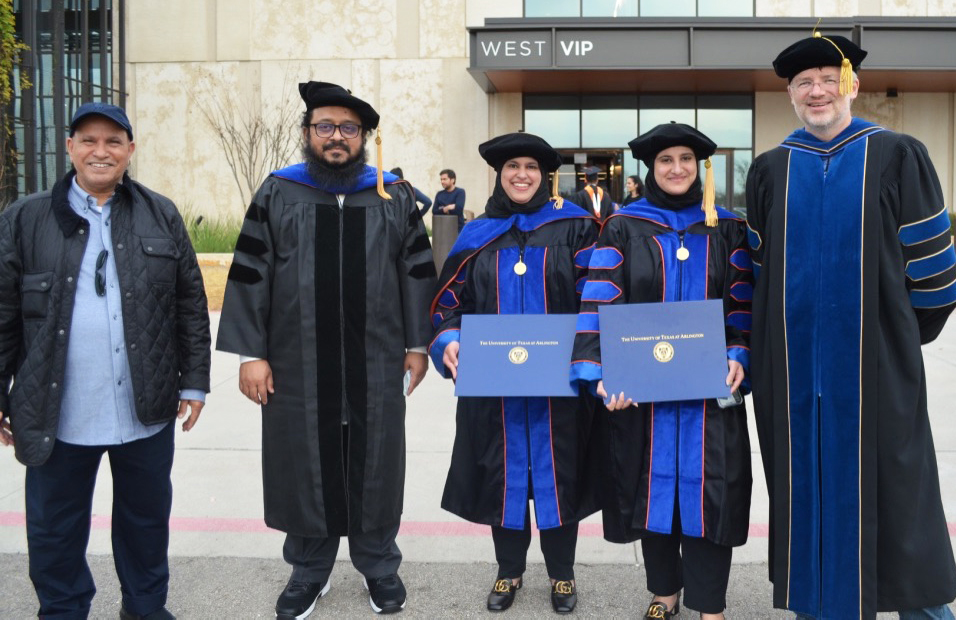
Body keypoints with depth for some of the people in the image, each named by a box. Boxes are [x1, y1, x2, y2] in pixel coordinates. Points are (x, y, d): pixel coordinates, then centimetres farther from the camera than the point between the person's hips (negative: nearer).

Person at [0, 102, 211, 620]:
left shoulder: (161, 216, 4)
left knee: (147, 518, 17)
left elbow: (191, 303, 4)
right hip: (58, 415, -1)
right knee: (54, 529, 13)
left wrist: (193, 381, 1)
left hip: (146, 411, 1)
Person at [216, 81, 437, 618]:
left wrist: (417, 344, 3)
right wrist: (250, 353, -5)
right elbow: (248, 277, 0)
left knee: (375, 469, 10)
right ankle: (310, 569, 29)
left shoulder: (395, 197, 5)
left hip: (376, 367, 0)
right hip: (296, 367, 0)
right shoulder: (277, 195, 3)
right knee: (305, 468, 10)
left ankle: (379, 565, 30)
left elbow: (418, 273, 7)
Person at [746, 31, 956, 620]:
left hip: (875, 362, -2)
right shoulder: (770, 170, 7)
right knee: (810, 489, 10)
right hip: (796, 366, 3)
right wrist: (765, 342, 10)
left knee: (890, 491, 6)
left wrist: (903, 335, 7)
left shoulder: (897, 156, -2)